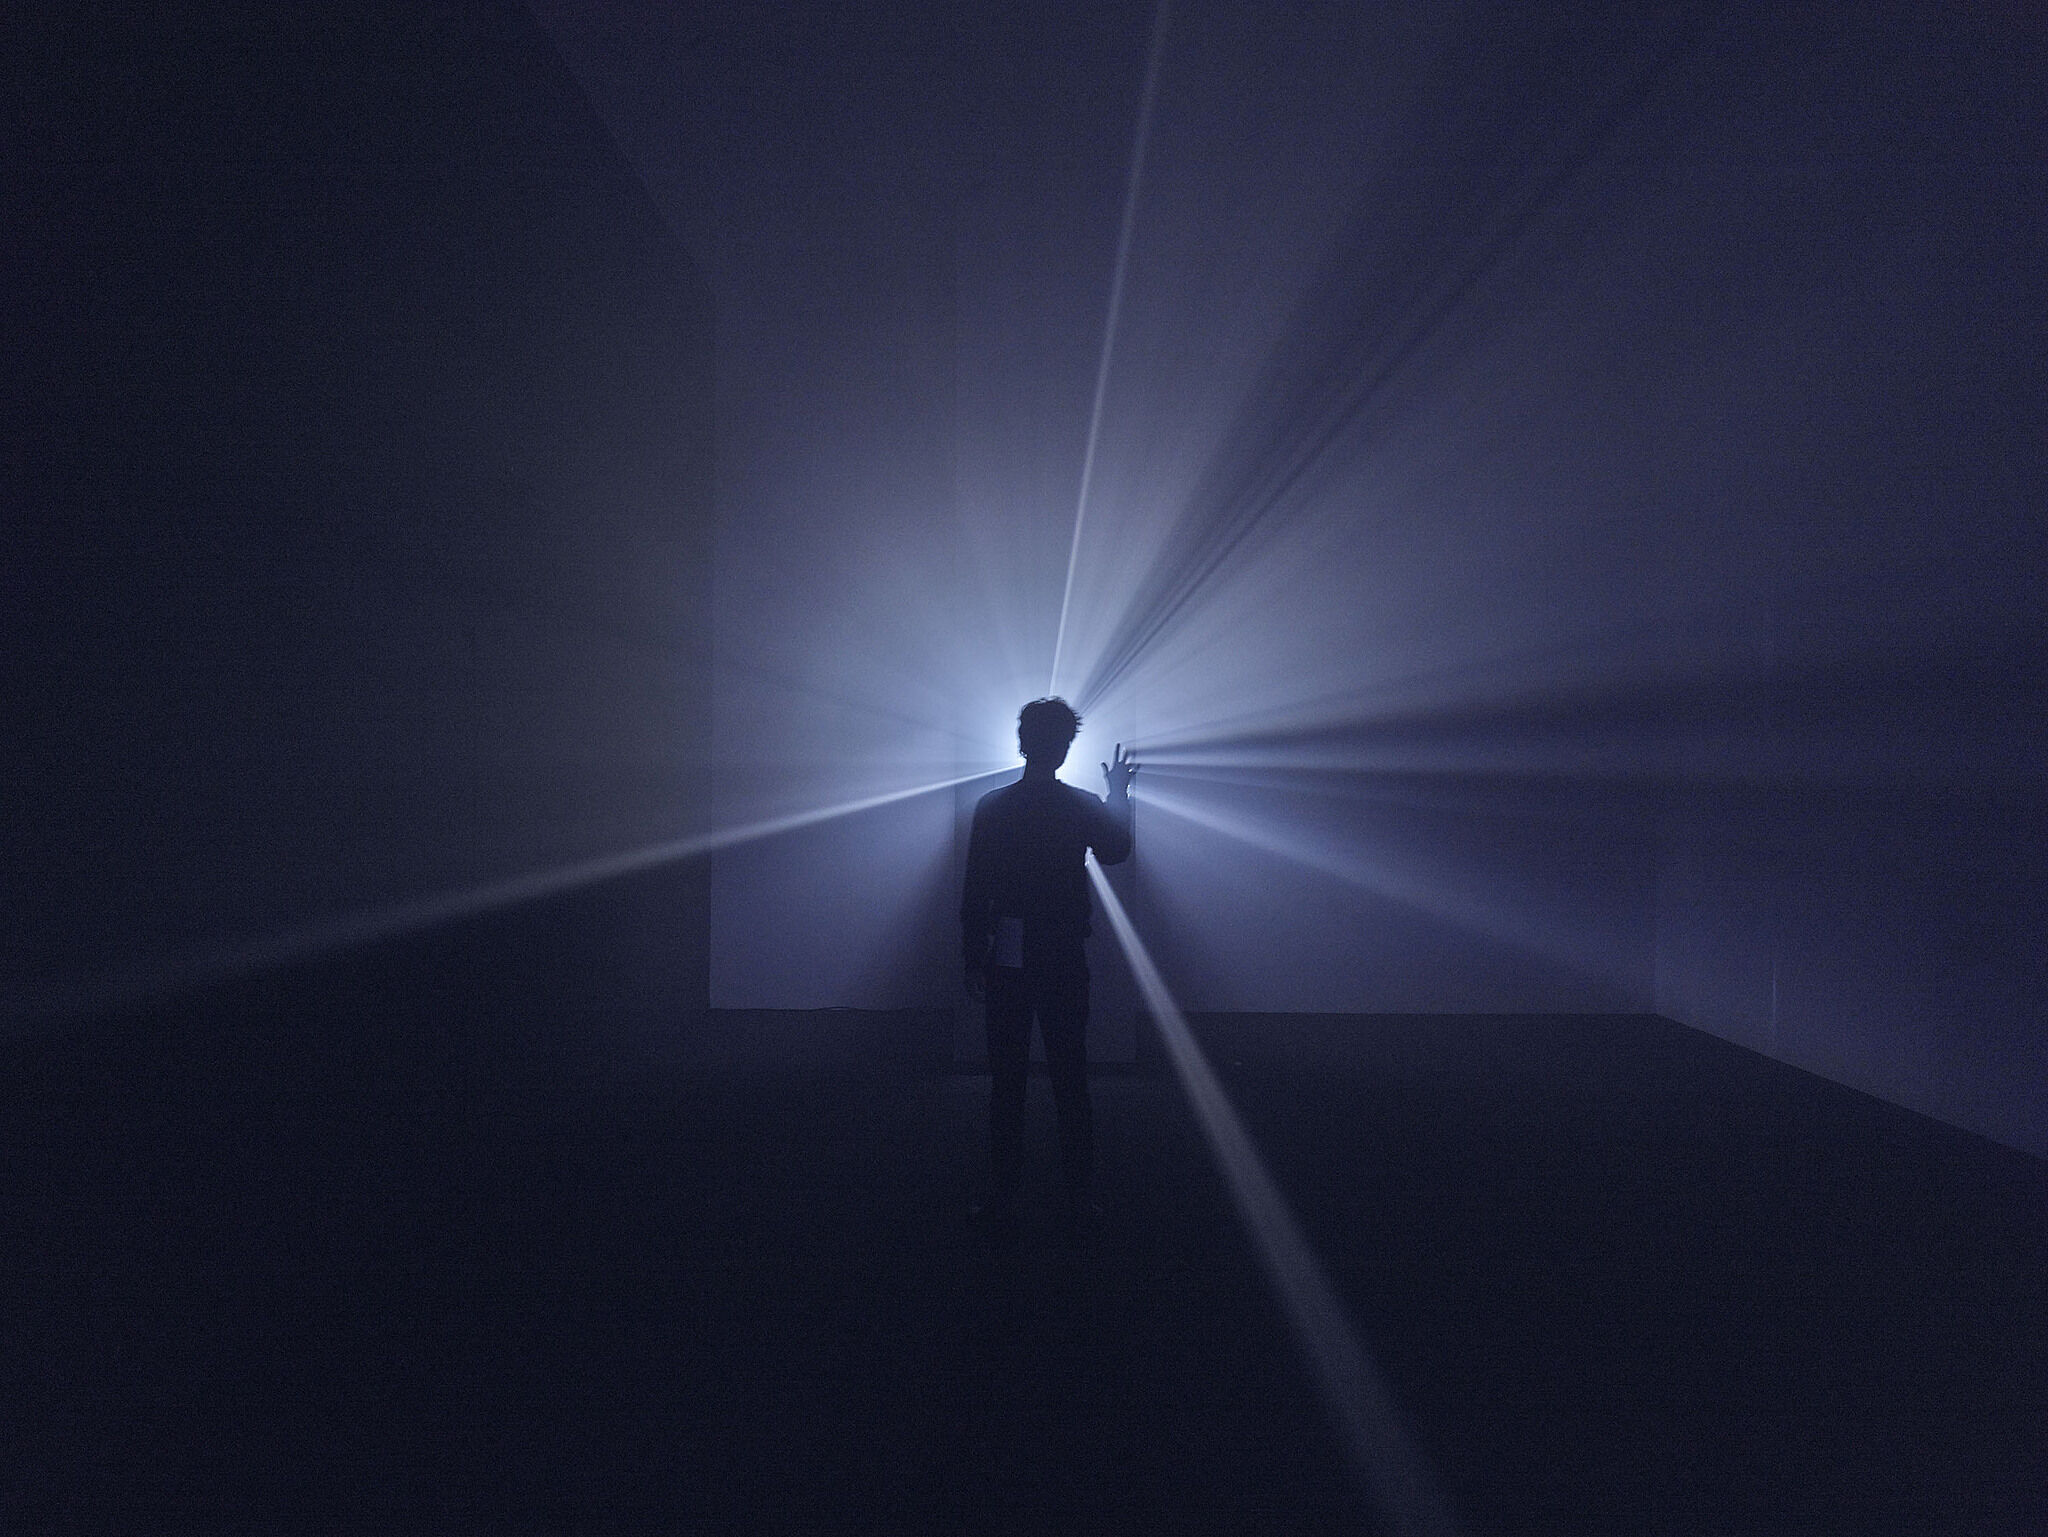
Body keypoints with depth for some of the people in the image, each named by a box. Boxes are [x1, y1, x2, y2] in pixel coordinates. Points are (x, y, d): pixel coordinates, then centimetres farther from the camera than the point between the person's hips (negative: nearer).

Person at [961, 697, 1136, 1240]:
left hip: (1007, 963, -1)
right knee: (1071, 1082, 10)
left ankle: (1004, 1202, 8)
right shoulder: (1084, 807, -3)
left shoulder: (991, 807, -6)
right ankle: (1078, 1199, 15)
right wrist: (1119, 794, 29)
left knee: (1006, 1085, 4)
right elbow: (1117, 851, 18)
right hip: (1067, 963, 1)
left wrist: (973, 959, 3)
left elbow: (975, 892, -5)